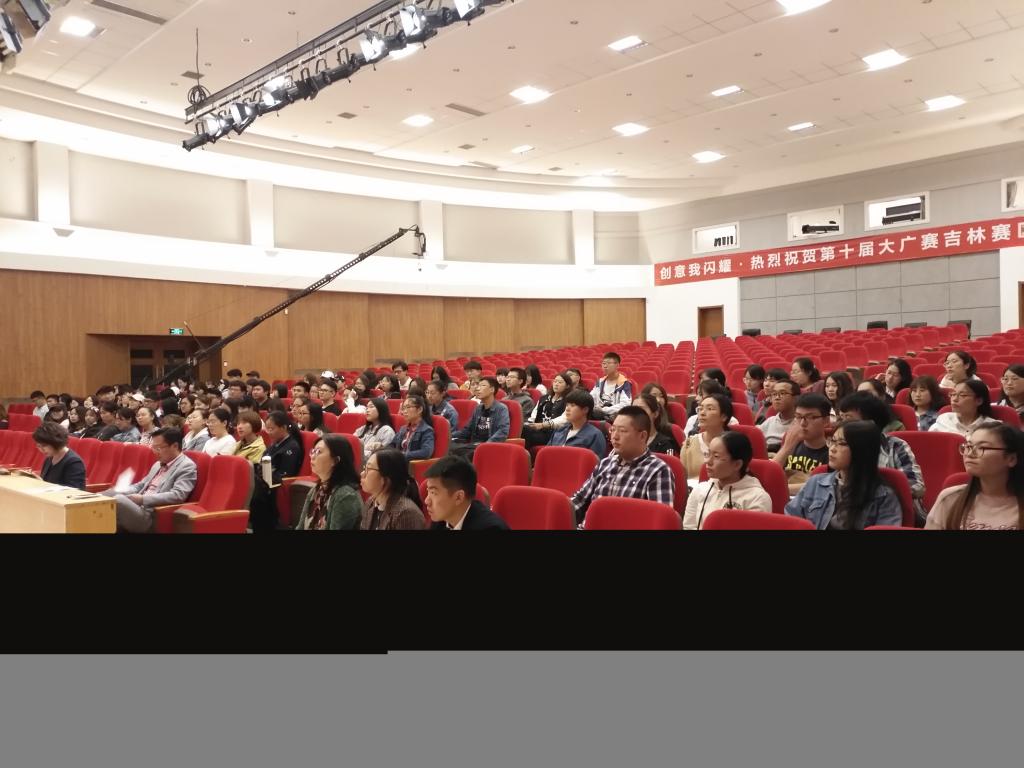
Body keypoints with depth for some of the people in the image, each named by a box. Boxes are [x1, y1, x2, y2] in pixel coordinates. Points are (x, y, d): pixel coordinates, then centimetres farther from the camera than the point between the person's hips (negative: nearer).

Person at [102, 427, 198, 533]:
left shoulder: (187, 466, -7)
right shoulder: (158, 464, 22)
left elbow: (177, 495, -20)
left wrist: (143, 499, -20)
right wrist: (120, 491, 7)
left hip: (150, 515, -9)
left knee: (119, 500, -31)